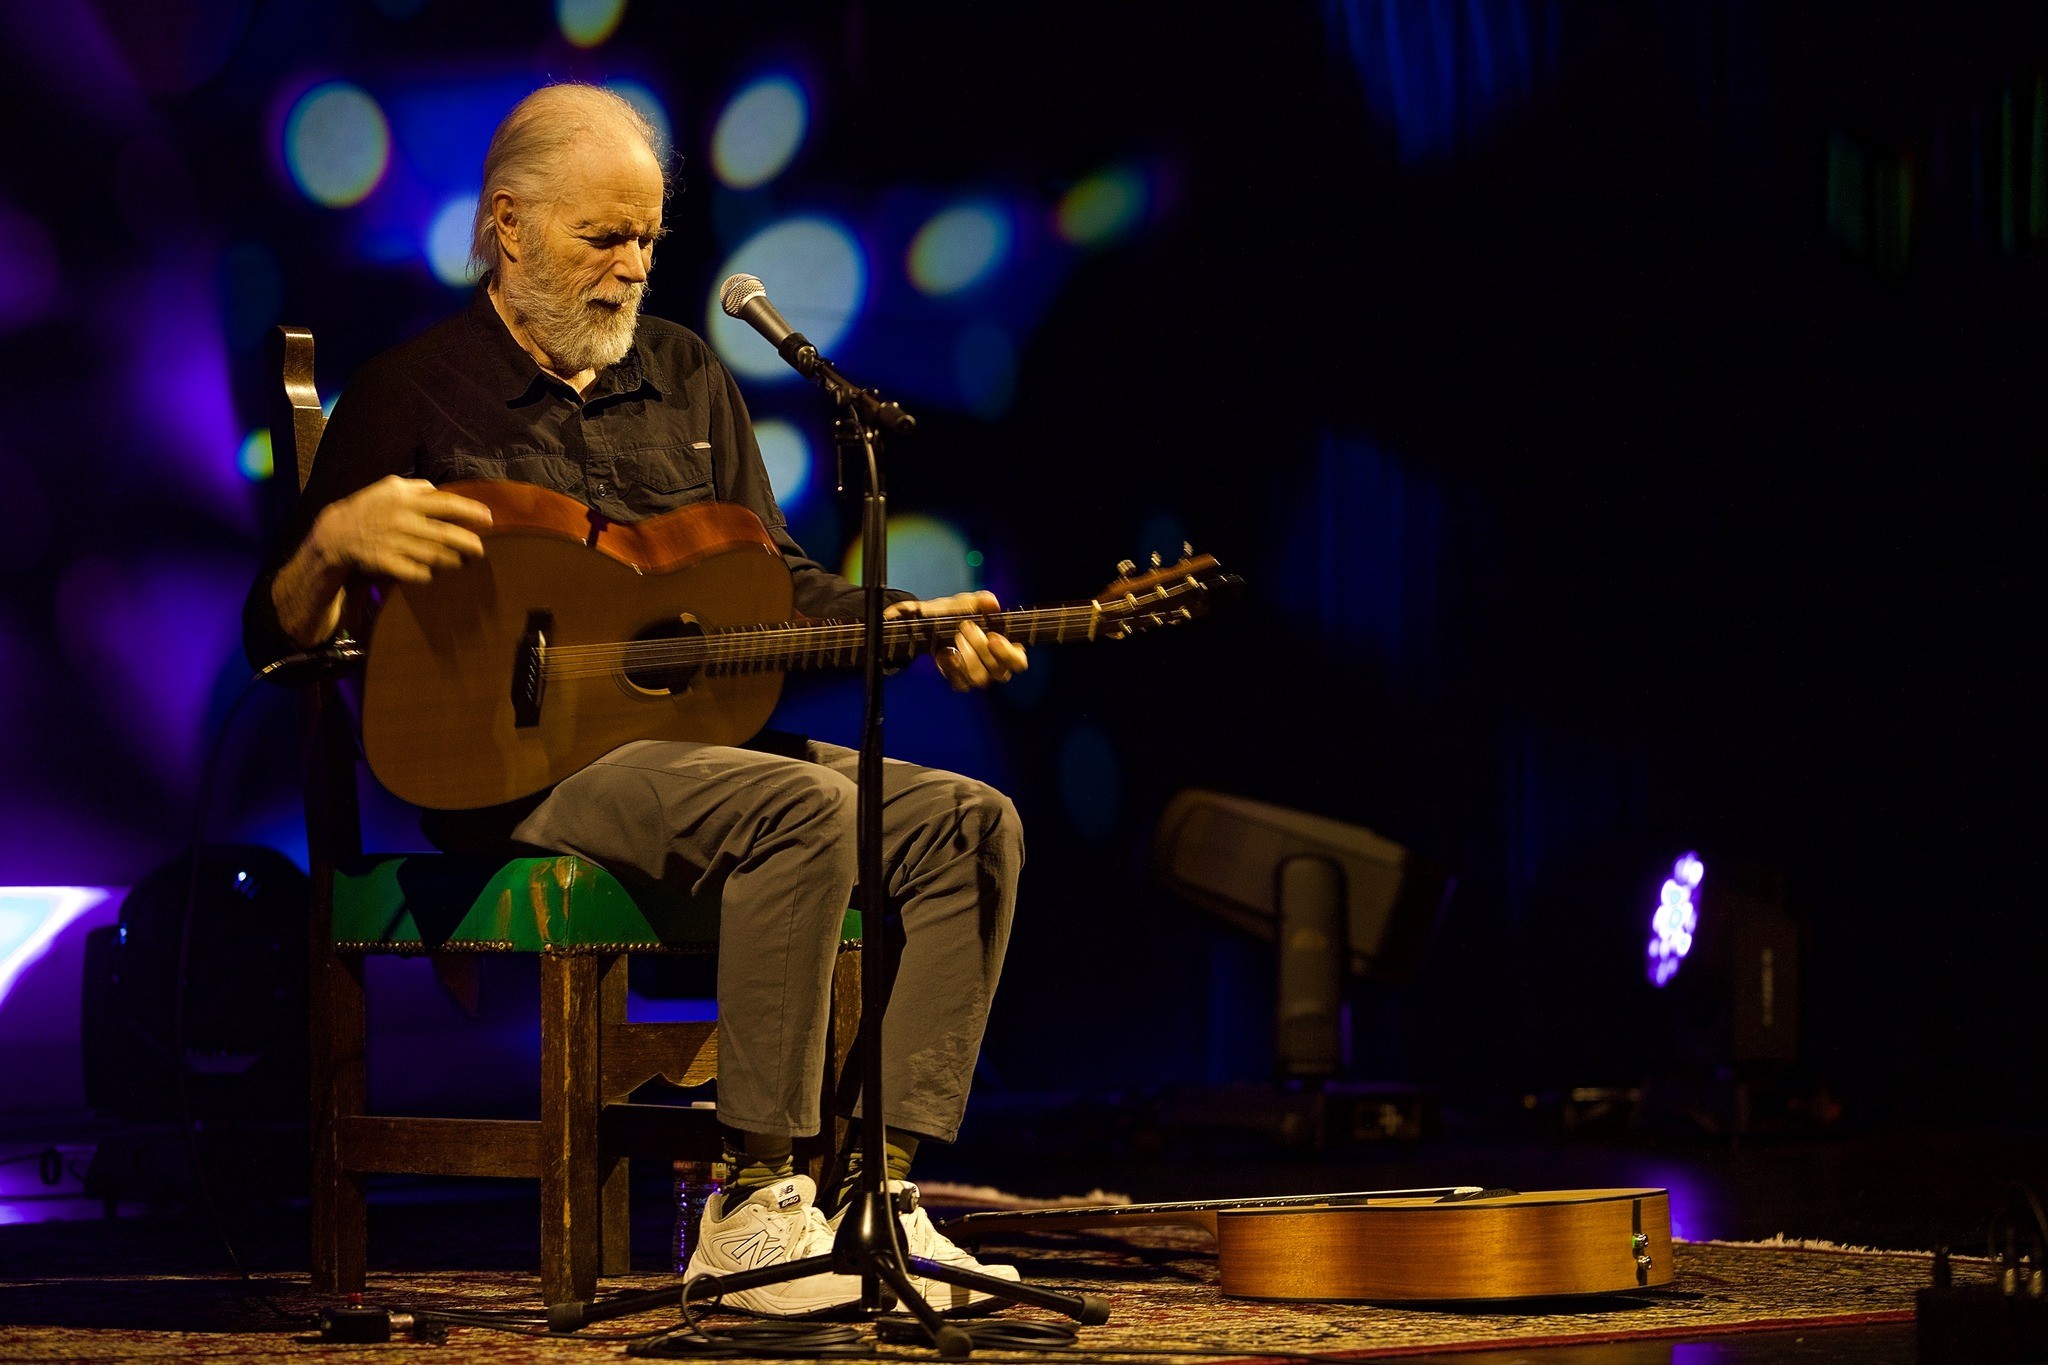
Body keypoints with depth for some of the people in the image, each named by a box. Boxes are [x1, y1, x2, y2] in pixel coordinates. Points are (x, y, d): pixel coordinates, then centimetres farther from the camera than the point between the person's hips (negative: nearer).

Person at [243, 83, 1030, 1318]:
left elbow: (776, 580, 21)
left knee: (969, 823, -13)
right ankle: (756, 1205, -29)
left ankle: (877, 1189, -19)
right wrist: (336, 541, -24)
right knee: (801, 811, -33)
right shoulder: (413, 397, 2)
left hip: (697, 737, 7)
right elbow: (281, 639, -2)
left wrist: (908, 622, 2)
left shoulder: (686, 379, 18)